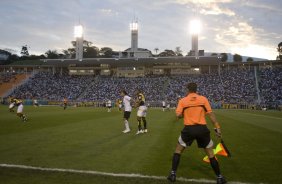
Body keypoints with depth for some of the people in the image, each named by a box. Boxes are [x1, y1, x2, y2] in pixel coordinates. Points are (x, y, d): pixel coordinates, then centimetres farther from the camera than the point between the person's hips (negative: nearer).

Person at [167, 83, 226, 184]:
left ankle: (173, 174, 15)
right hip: (202, 129, 1)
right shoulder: (203, 99, 3)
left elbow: (178, 115, -2)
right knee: (211, 154, 14)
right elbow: (210, 114, -2)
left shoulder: (182, 100, 3)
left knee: (178, 150, 18)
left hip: (188, 129, 0)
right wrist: (217, 128, 0)